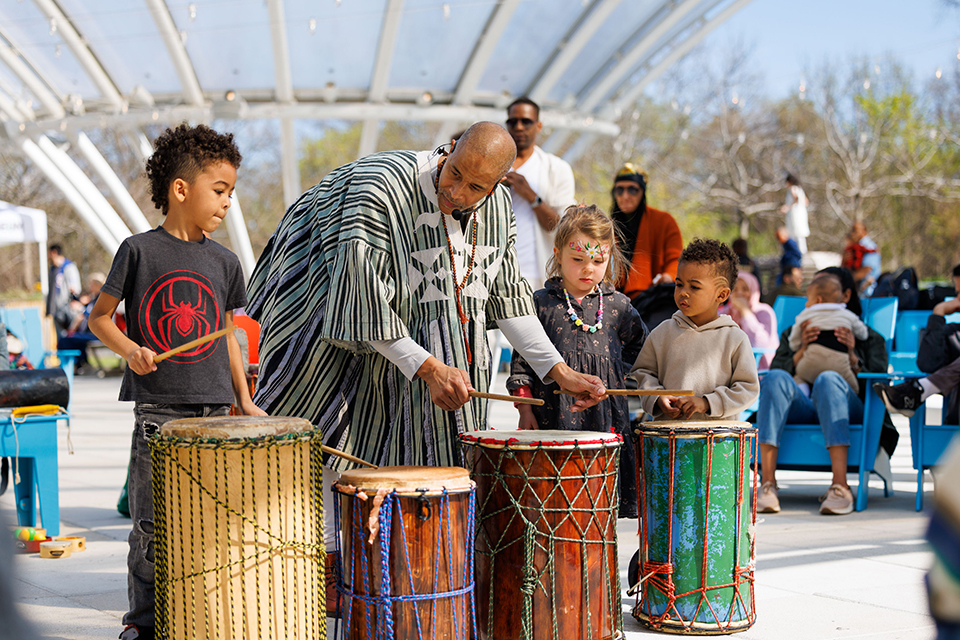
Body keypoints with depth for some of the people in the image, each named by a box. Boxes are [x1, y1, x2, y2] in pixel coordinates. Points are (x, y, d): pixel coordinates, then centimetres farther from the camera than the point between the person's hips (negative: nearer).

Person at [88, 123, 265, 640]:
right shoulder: (140, 250, -2)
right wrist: (129, 350, -13)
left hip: (214, 409, 3)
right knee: (152, 525, 1)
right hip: (158, 409, -3)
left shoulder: (223, 262, 9)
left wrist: (244, 399, 14)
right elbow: (99, 315, 5)